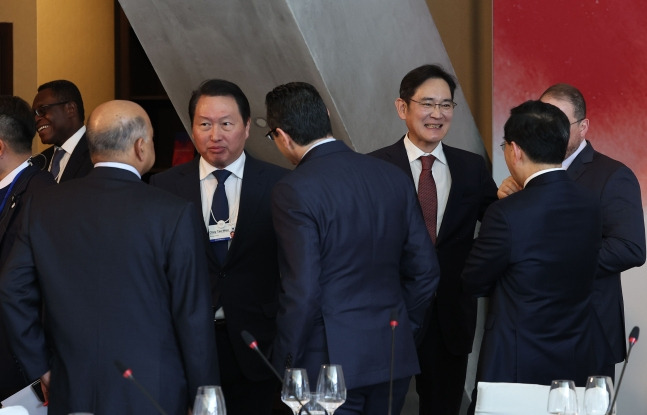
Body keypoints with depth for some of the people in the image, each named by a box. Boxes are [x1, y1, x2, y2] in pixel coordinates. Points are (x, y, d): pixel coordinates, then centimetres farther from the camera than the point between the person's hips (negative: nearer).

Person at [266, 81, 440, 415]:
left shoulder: (293, 192, -13)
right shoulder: (392, 176, 5)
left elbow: (302, 293, -17)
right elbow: (425, 271, 9)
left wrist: (284, 365, -5)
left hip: (330, 362, -6)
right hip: (394, 359, 6)